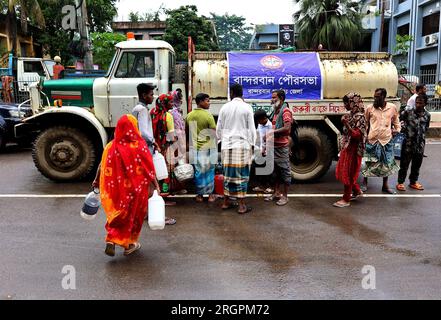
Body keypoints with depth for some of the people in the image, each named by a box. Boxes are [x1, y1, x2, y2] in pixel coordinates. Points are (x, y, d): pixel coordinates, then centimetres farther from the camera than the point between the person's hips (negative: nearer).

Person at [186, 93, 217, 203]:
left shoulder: (189, 115, 2)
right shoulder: (208, 115, -13)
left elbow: (187, 132, 9)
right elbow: (214, 133, -11)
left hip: (195, 148, 4)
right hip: (207, 147, -4)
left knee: (198, 171, 11)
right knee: (209, 171, 9)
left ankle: (199, 195, 18)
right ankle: (210, 194, 16)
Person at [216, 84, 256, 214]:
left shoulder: (224, 107, 2)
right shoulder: (247, 107, -5)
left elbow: (219, 128, 8)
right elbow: (251, 128, -3)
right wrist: (251, 144, 6)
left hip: (227, 146, 3)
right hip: (242, 145, -3)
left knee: (228, 173, 12)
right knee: (242, 174, 2)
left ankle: (226, 202, 20)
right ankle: (242, 205, 5)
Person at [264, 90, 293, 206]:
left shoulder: (286, 111, -10)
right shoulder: (275, 111, 17)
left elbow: (287, 128, -22)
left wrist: (272, 132, -22)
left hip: (282, 146, -9)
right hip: (274, 145, 9)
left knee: (284, 171, -1)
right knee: (275, 171, 15)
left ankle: (285, 196, 6)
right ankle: (276, 193, 26)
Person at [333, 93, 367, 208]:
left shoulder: (359, 117, -17)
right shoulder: (351, 115, 9)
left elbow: (357, 135, -23)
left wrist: (346, 124, -30)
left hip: (353, 149, -9)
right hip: (347, 148, 9)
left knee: (348, 173, -1)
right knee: (343, 172, 17)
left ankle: (346, 199, 10)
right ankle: (357, 191, 33)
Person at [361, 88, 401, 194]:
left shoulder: (392, 107, 2)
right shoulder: (369, 108, -2)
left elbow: (396, 120, 18)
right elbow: (365, 123, 7)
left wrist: (397, 129, 6)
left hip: (387, 140, 2)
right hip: (372, 140, -2)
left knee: (387, 163, 11)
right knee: (369, 163, 4)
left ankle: (385, 186, 24)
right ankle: (364, 183, 20)